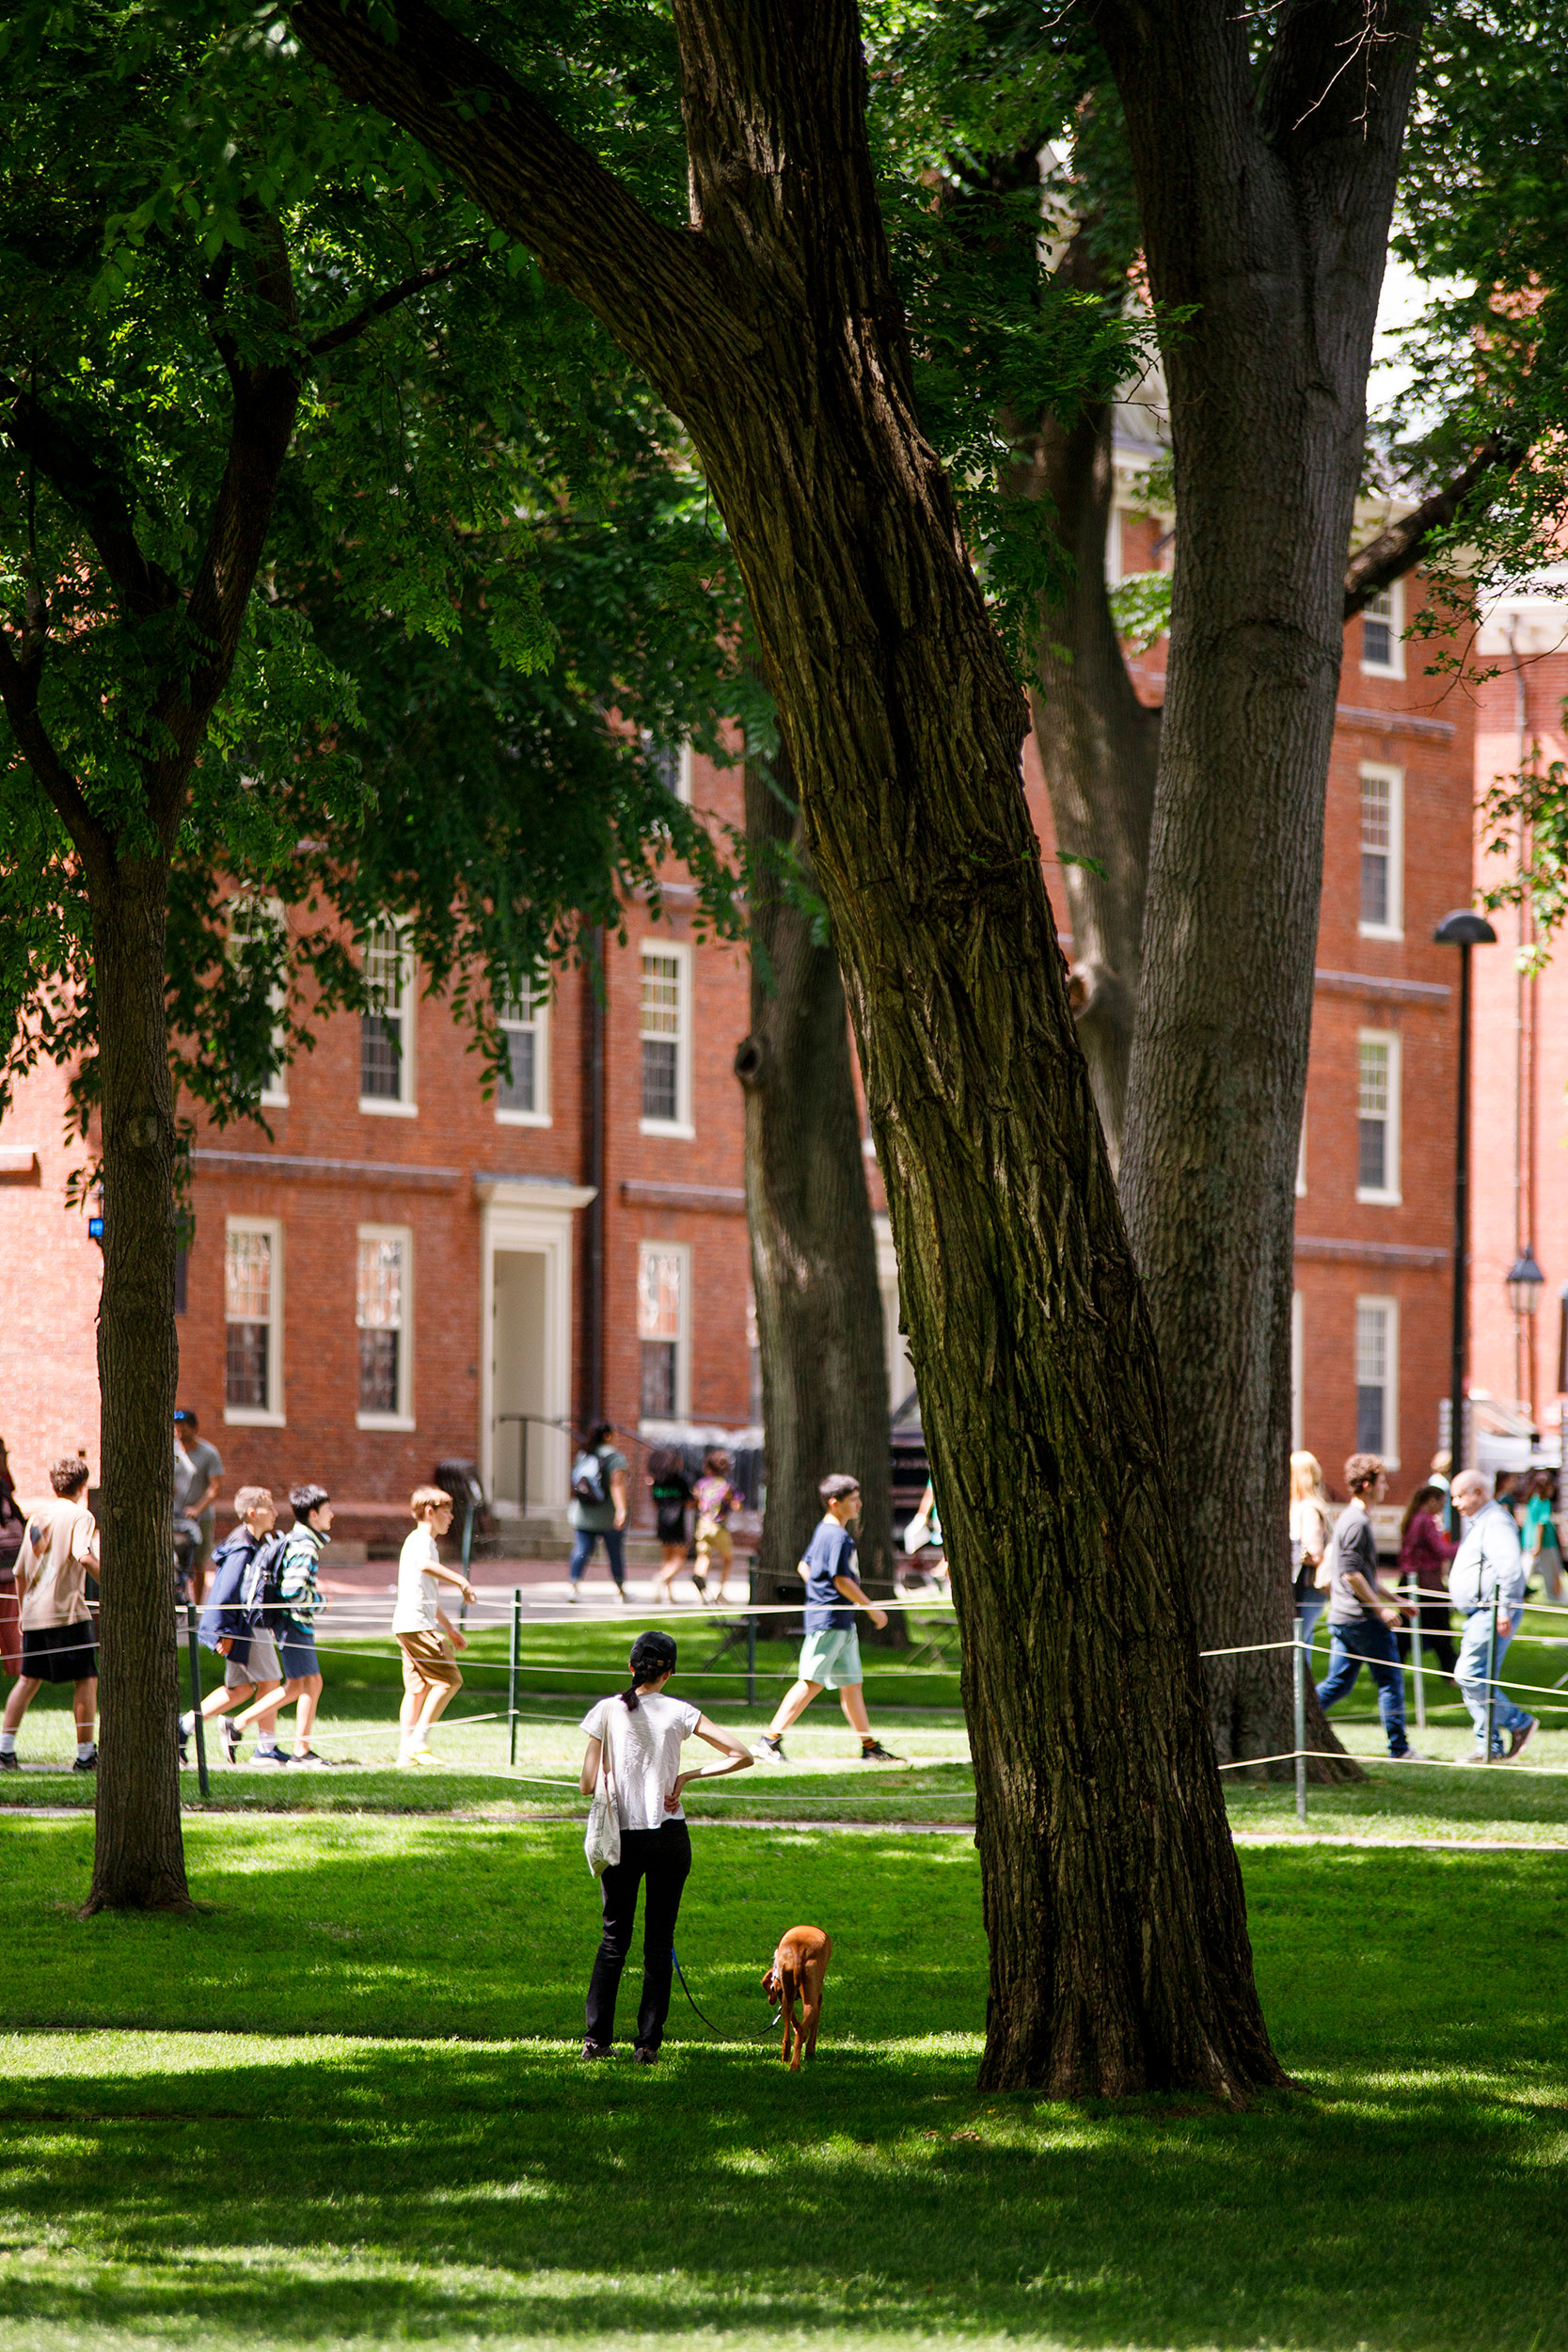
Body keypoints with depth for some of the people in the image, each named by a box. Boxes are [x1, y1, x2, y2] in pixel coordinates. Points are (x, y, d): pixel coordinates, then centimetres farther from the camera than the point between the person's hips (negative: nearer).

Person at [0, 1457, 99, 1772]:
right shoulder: (80, 1516, -5)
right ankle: (85, 1753, -1)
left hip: (33, 1611, 7)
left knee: (29, 1680, 14)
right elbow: (83, 1555, -23)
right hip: (66, 1610, -7)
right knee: (86, 1679, 0)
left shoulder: (36, 1517, 15)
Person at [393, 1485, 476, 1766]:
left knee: (418, 1688, 9)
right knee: (448, 1680, -10)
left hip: (408, 1626, 10)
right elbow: (424, 1564, -35)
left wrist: (449, 1628, 36)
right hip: (416, 1623, -10)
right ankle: (418, 1742, -11)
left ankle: (406, 1752, 6)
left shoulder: (422, 1541, 25)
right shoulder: (421, 1540, -8)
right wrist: (460, 1581, -36)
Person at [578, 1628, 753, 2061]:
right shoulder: (680, 1713, -4)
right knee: (659, 1940, 8)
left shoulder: (606, 1712, -5)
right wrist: (687, 1777, -2)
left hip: (621, 1840, 0)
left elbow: (588, 1785, -4)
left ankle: (597, 2036, 7)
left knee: (614, 1937, 14)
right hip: (669, 1838, 0)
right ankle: (648, 2041, 5)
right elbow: (742, 1756, -7)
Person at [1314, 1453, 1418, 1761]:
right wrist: (1381, 1609, -17)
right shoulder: (1358, 1522, -14)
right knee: (1390, 1680, -2)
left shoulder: (1349, 1517, 18)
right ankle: (1399, 1747, 1)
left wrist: (1393, 1599, 28)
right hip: (1361, 1618, -10)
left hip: (1342, 1617, 10)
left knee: (1338, 1683, 11)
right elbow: (1351, 1574, -21)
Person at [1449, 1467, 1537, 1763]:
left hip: (1493, 1614, -11)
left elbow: (1510, 1567, -24)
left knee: (1469, 1675, -16)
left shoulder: (1495, 1522, -14)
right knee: (1477, 1678, 8)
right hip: (1479, 1614, 11)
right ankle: (1490, 1747, 10)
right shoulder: (1476, 1522, 21)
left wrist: (1504, 1608, -27)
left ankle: (1519, 1723, -7)